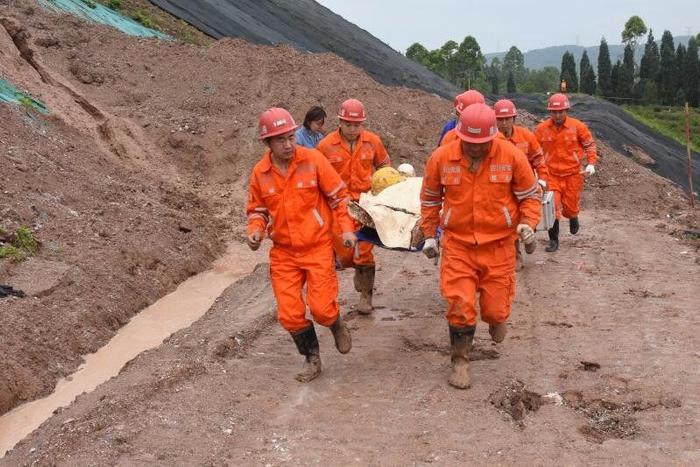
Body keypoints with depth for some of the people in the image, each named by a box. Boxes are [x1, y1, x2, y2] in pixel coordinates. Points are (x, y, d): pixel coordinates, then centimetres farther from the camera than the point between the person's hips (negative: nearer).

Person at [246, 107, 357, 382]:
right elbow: (257, 209, 10)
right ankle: (312, 359, 26)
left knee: (321, 308, -8)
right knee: (289, 314, 3)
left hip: (318, 247, -3)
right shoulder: (260, 173, -2)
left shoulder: (313, 159, -10)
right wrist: (255, 231, -9)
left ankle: (337, 327, 30)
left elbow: (338, 195, -2)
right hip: (283, 252, 3)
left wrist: (346, 228, -9)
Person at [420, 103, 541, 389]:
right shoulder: (441, 158, -8)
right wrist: (429, 235, 11)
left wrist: (528, 223, -14)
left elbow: (530, 195, 3)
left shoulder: (512, 156, -10)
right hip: (457, 244, 0)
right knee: (460, 306, -3)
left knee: (496, 309, 7)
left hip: (499, 245, 0)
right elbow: (430, 198, 9)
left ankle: (496, 317, 45)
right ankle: (460, 360, 17)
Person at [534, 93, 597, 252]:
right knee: (552, 207, -5)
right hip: (551, 175, 0)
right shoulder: (542, 128, -4)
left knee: (571, 206, 9)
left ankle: (573, 218, 46)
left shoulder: (578, 126, -7)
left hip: (573, 174, 0)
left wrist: (591, 163, -6)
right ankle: (553, 241, 7)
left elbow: (590, 144, 5)